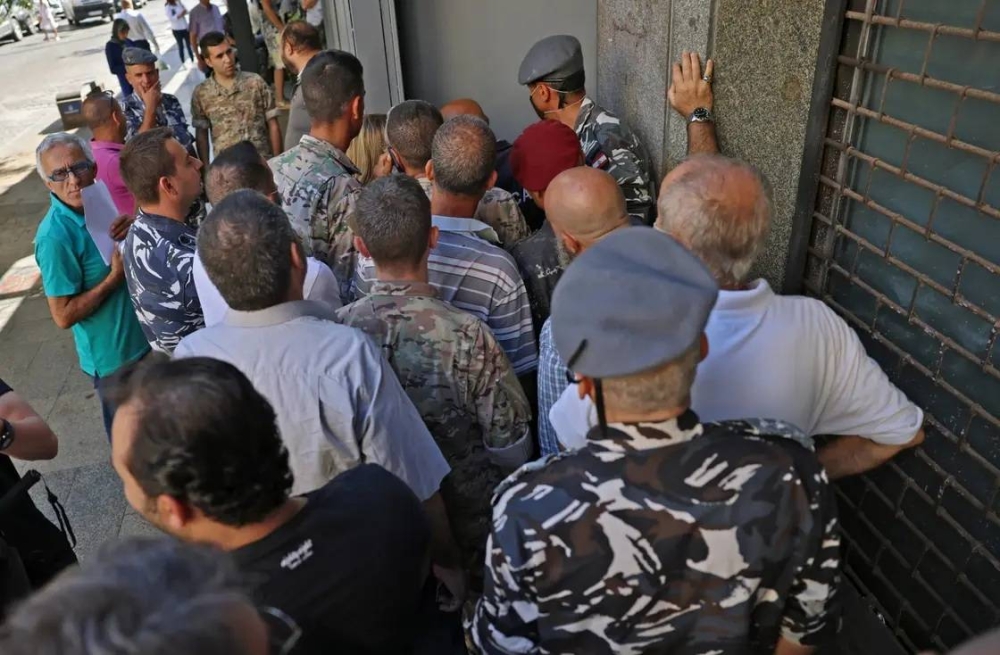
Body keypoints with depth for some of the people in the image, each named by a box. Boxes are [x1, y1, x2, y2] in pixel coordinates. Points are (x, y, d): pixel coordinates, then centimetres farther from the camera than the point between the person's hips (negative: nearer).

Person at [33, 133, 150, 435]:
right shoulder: (55, 236, -25)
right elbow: (63, 316, -23)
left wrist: (132, 232, -13)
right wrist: (116, 276, -26)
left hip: (142, 340, 7)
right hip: (114, 356, -7)